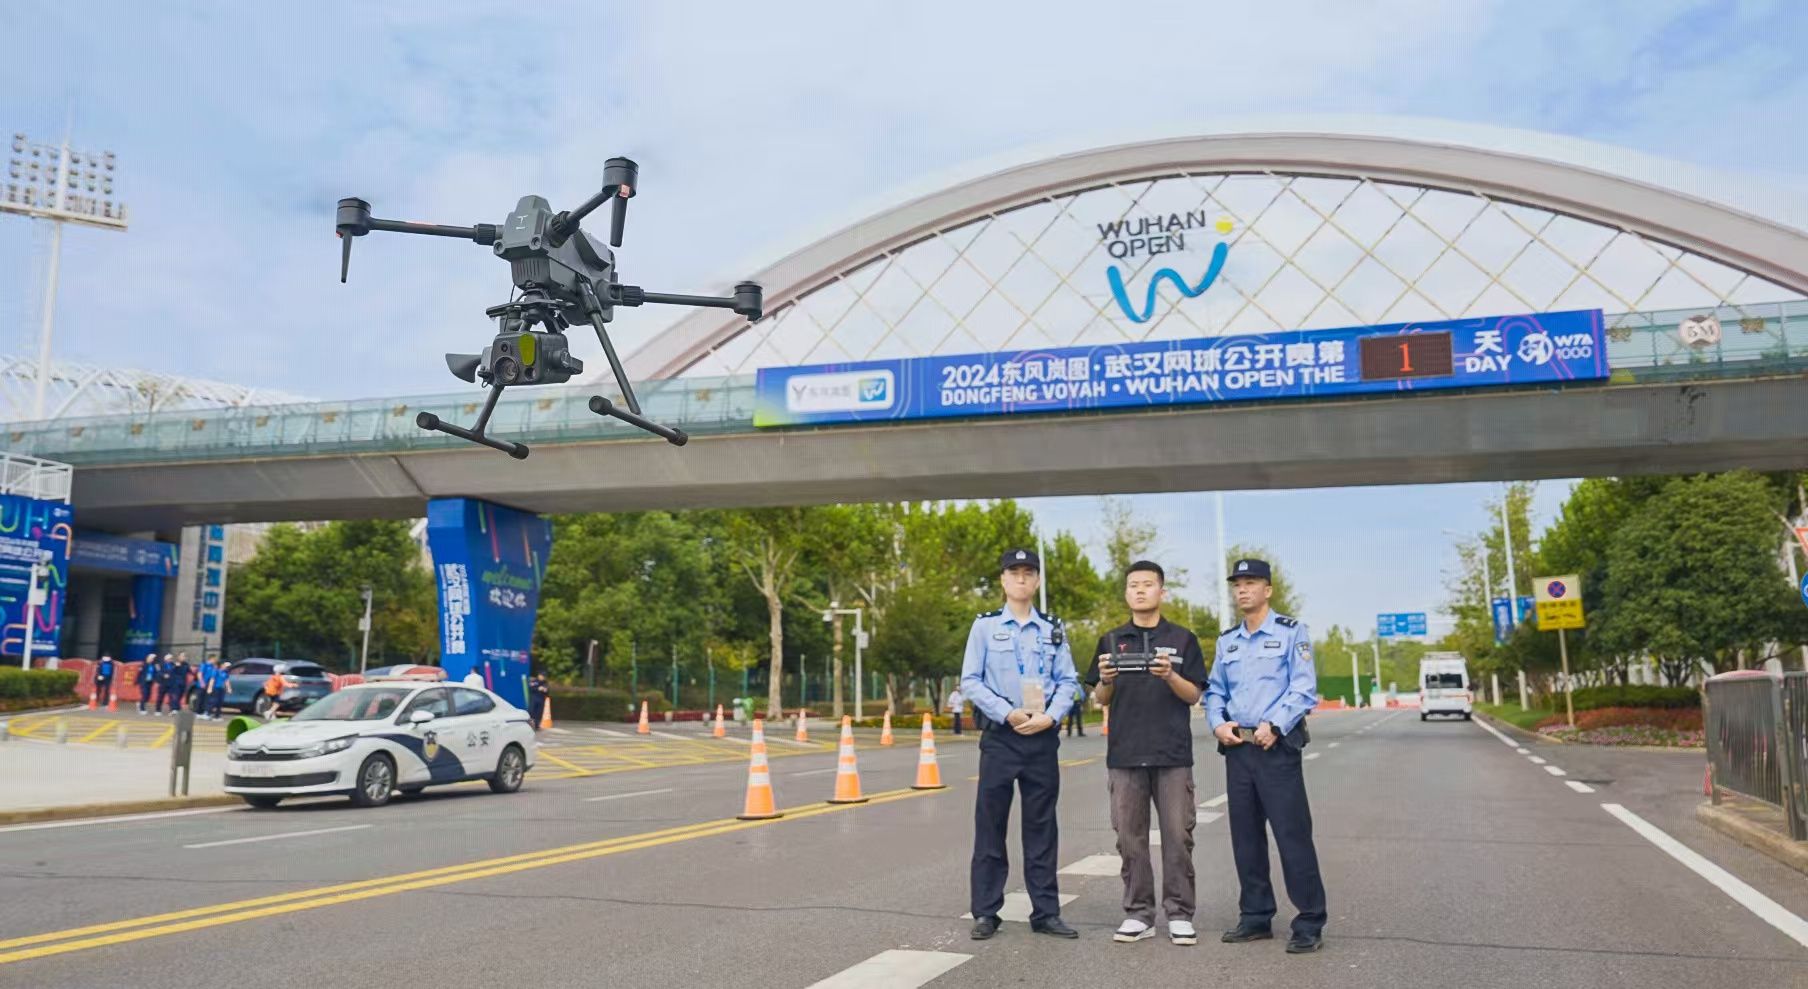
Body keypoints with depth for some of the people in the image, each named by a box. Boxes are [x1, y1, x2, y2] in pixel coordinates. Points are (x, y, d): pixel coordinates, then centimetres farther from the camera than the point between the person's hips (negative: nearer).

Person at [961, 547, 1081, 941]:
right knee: (990, 827, 2)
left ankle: (1046, 912, 14)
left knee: (1041, 828, 7)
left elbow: (1068, 682, 6)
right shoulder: (985, 626, 4)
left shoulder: (1053, 631, 11)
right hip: (999, 735, -2)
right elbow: (970, 682, -2)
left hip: (1043, 736, 2)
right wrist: (1008, 714, -13)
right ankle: (986, 913, 10)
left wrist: (1049, 716, -12)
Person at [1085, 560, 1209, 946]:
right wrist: (1106, 680, -12)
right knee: (1130, 837, 5)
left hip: (1173, 754, -2)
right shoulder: (1111, 640, 9)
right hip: (1124, 754, 2)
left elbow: (1193, 696, 2)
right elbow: (1101, 700, 10)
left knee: (1177, 835, 0)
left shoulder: (1182, 639, 5)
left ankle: (1179, 914, 10)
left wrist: (1170, 676, -18)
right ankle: (1138, 914, 14)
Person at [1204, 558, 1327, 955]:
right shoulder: (1227, 640, 15)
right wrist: (1218, 723, -2)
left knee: (1293, 835, -7)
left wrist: (1274, 725, -19)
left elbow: (1304, 688, -9)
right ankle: (1256, 917, 20)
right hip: (1236, 747, 6)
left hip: (1277, 746, -6)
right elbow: (1214, 691, 17)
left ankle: (1309, 924, 1)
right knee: (1245, 836, 10)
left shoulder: (1291, 632, -1)